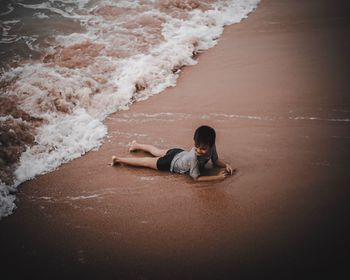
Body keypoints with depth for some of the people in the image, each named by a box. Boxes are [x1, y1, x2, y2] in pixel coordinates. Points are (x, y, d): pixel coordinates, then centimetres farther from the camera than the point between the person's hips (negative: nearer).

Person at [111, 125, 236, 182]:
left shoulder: (211, 147, -27)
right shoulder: (193, 157, -46)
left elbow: (216, 160, -6)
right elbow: (197, 178, -37)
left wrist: (226, 165, -26)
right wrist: (218, 177, -42)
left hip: (179, 153, 6)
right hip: (171, 162, -6)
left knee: (157, 151, 32)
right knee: (147, 162, 13)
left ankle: (136, 145, 59)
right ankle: (118, 159, 31)